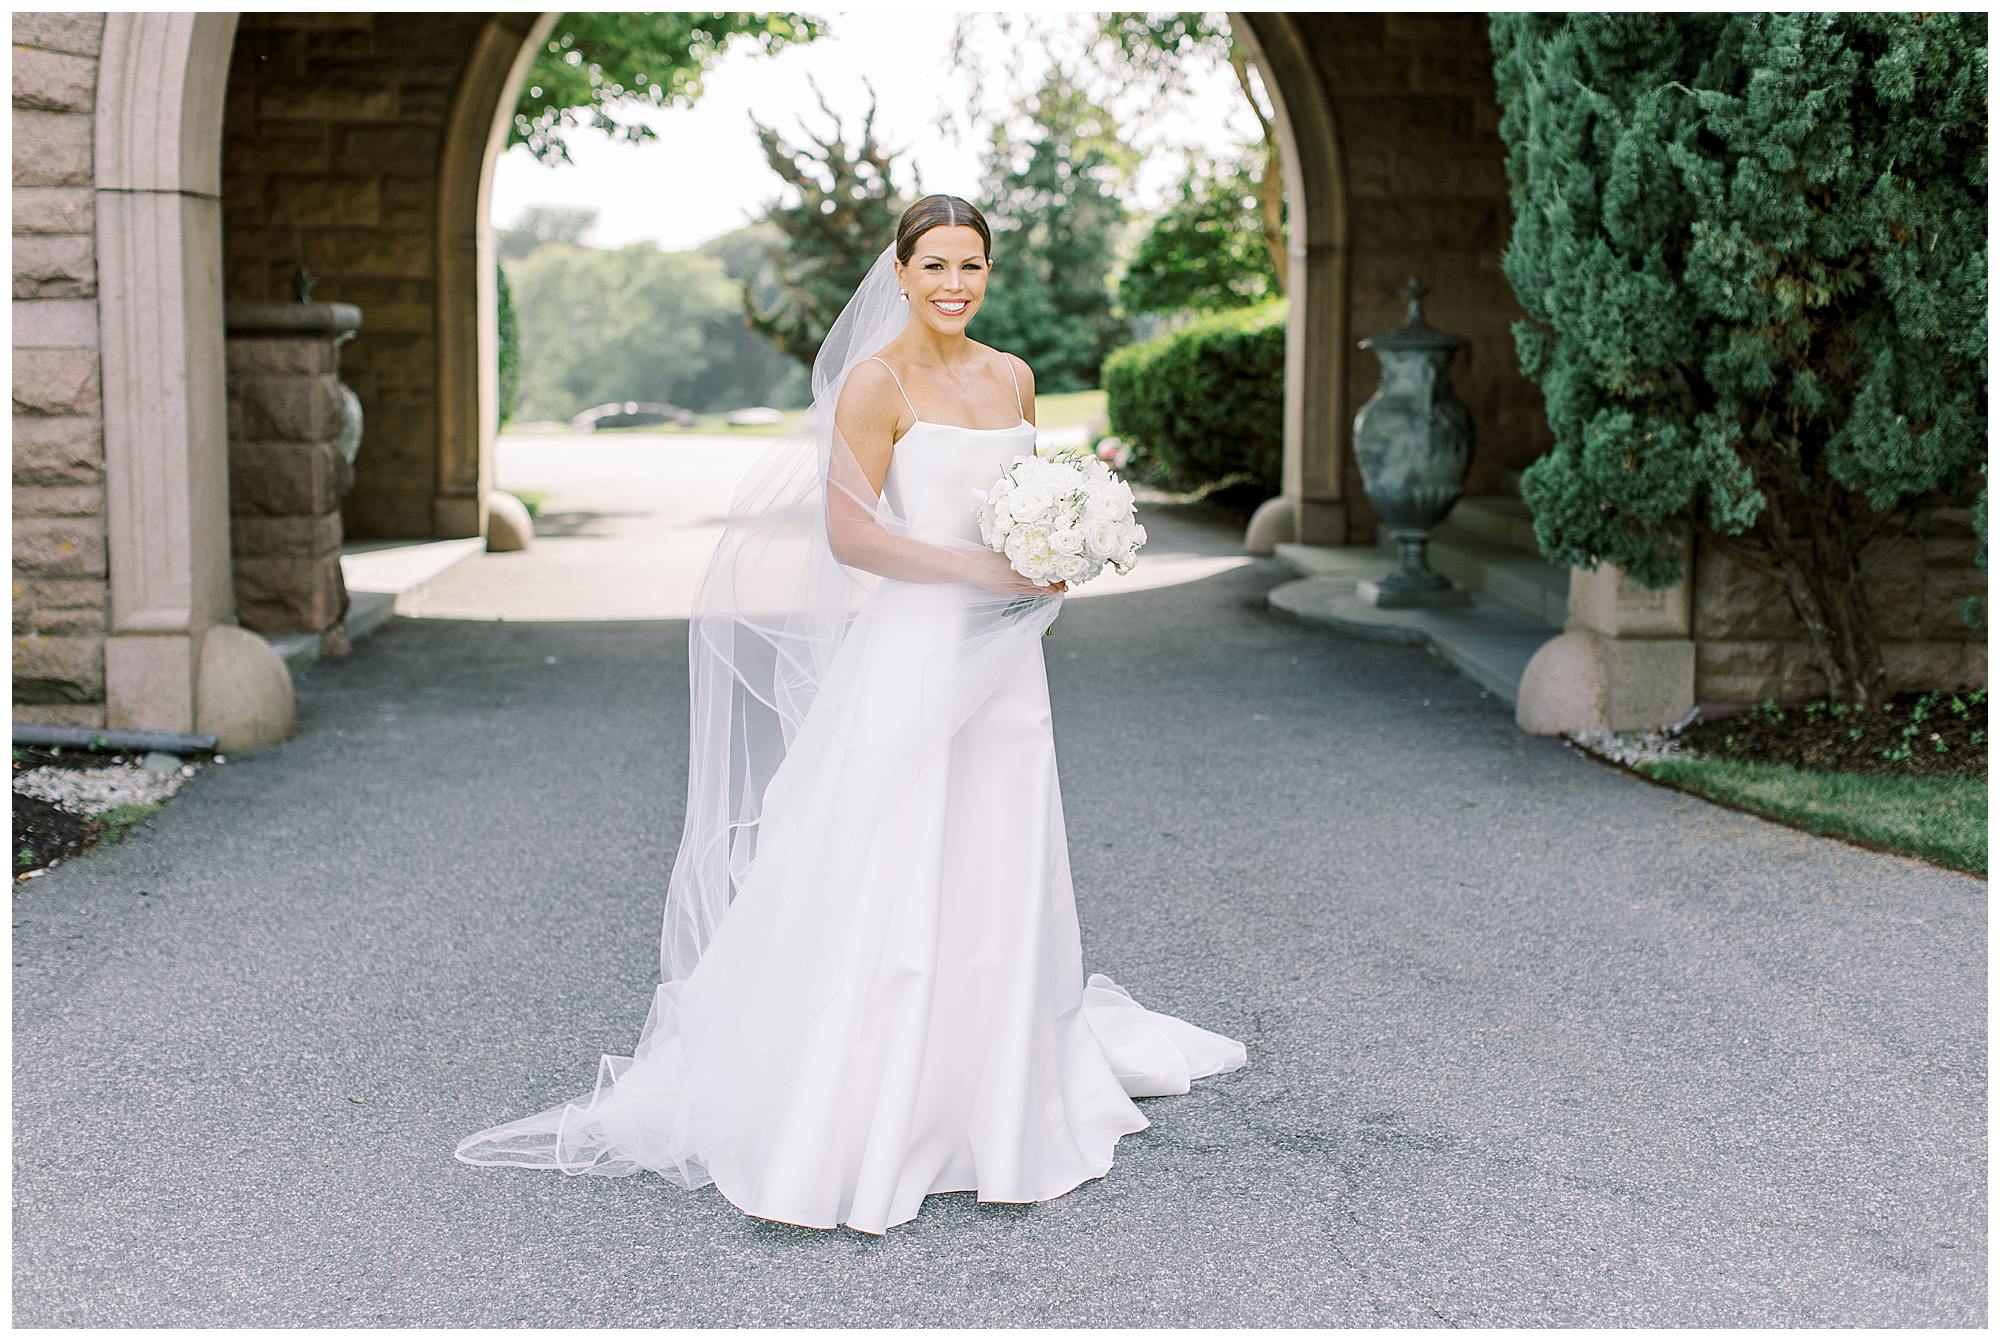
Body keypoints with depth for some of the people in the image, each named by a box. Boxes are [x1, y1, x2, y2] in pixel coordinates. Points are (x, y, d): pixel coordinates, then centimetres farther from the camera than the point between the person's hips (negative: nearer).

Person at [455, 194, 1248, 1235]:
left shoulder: (1011, 377, 11)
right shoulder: (877, 381, -9)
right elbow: (846, 532, -14)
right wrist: (979, 570, -18)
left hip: (1002, 661, 7)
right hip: (913, 652, -6)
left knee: (996, 884, 14)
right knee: (887, 888, -4)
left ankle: (996, 1098, 28)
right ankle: (849, 1124, 5)